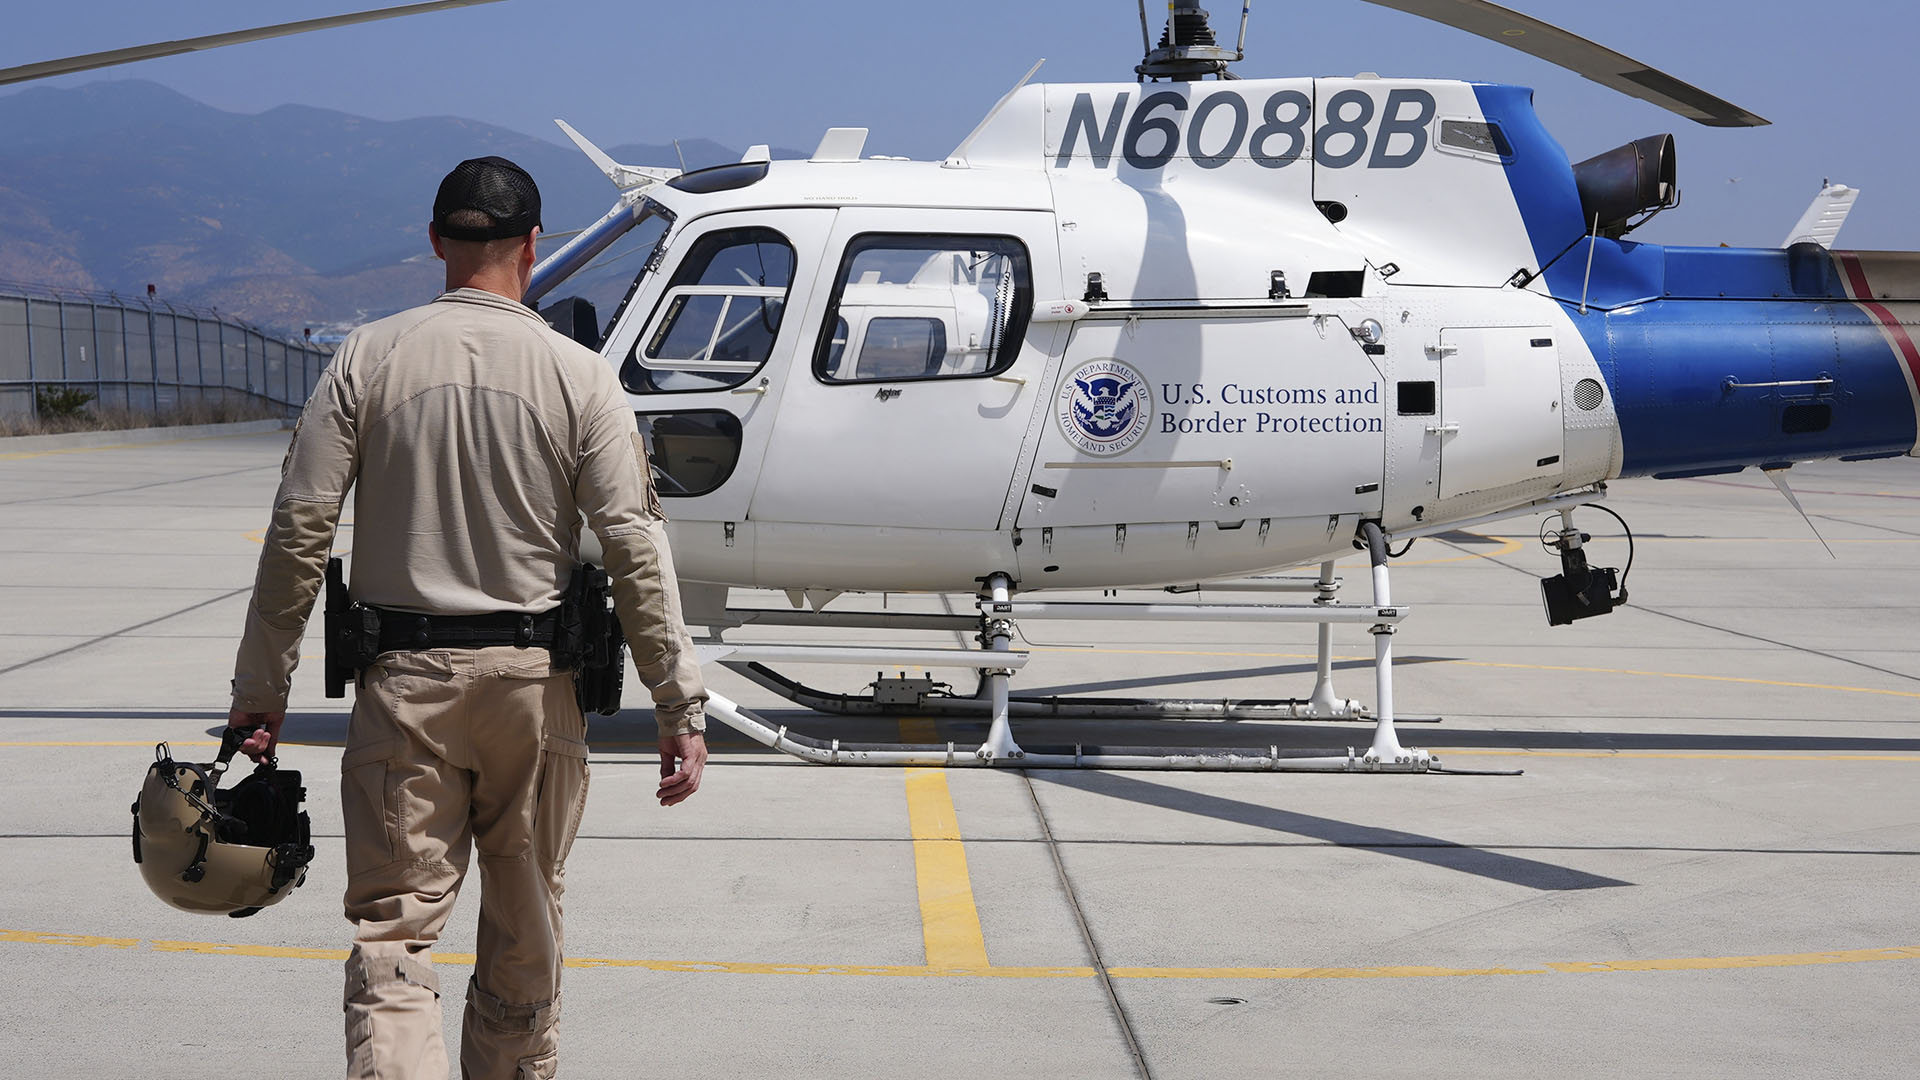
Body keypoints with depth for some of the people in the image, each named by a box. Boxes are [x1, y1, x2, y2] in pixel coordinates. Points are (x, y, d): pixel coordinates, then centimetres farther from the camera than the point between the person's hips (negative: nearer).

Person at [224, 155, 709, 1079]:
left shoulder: (368, 360, -1)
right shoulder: (578, 375, -3)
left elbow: (298, 533, -3)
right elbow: (635, 550, -7)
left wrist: (260, 689, 4)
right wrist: (679, 704, -3)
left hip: (404, 680, 0)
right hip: (537, 681, 1)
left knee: (393, 929, 0)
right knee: (524, 926, 17)